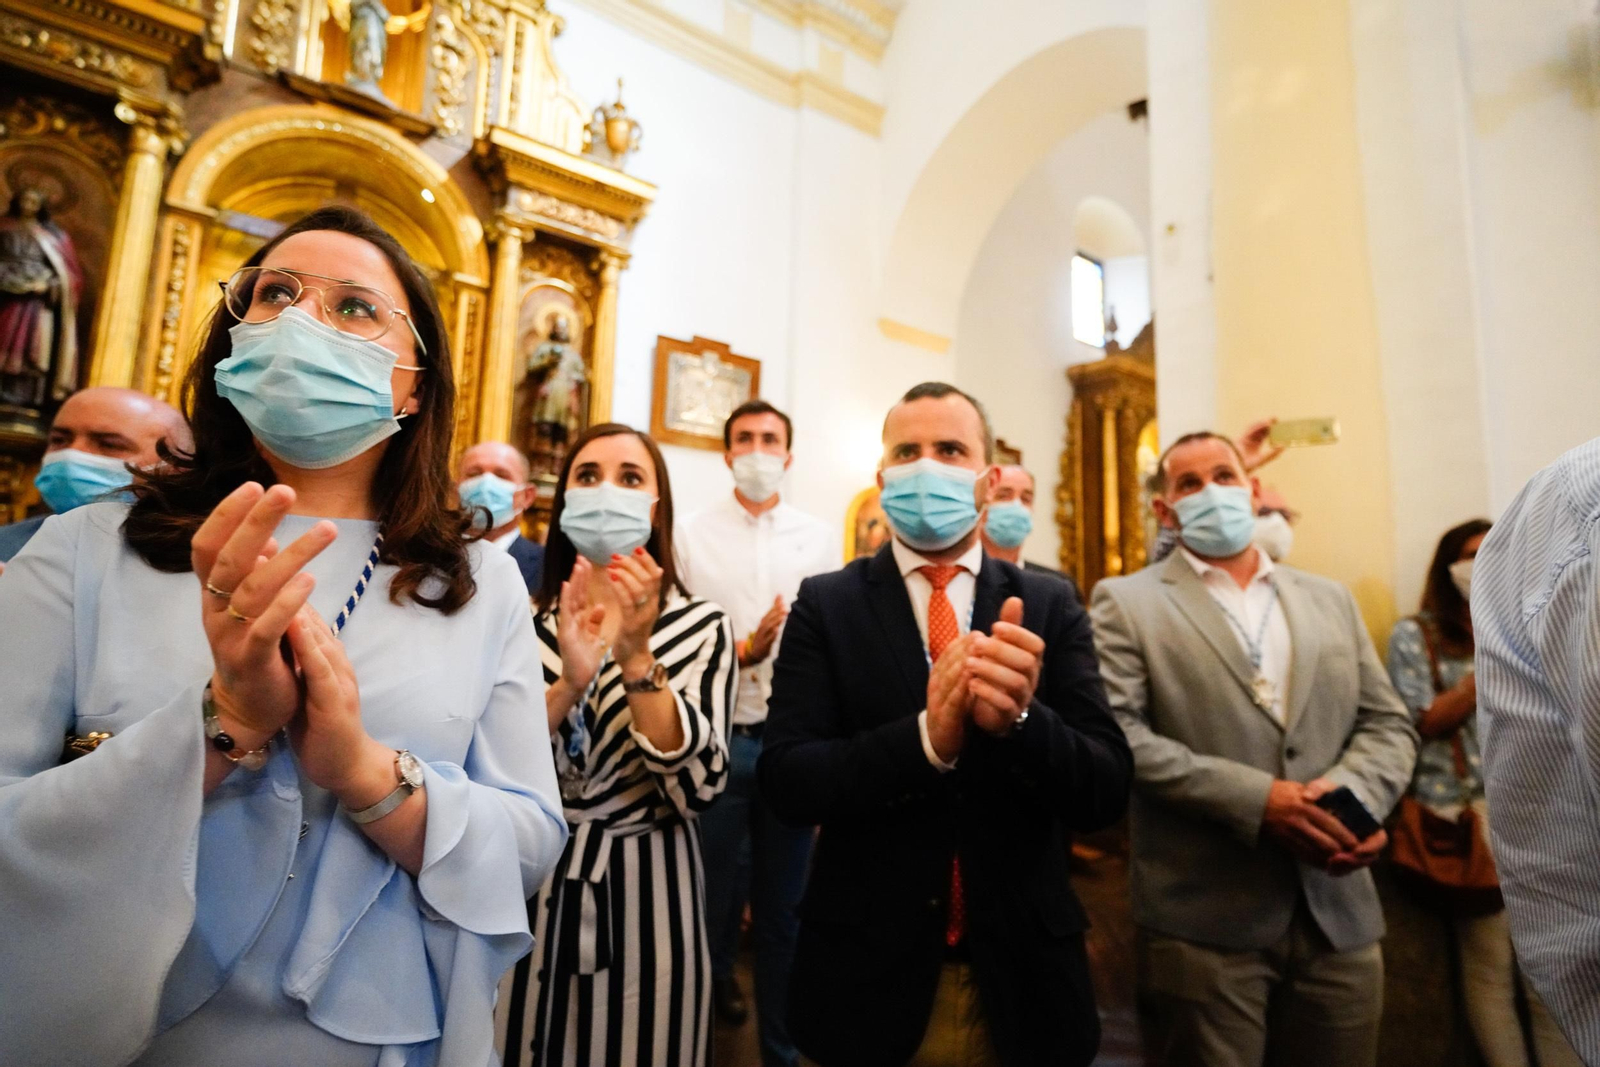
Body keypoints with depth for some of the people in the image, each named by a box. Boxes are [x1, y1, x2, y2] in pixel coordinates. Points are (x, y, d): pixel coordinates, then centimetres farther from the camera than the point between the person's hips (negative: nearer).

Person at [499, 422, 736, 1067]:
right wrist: (568, 683, -27)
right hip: (530, 886, 2)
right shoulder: (522, 618, -2)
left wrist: (636, 658, -26)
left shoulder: (701, 625, -7)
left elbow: (699, 788, -15)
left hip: (645, 891, -1)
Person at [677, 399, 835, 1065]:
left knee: (784, 904, 15)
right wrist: (741, 652, -18)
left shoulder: (819, 538, 5)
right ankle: (712, 985, 45)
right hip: (716, 737, -1)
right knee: (713, 890, 16)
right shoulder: (692, 536, 1)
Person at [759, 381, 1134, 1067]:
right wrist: (926, 736, -30)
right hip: (868, 973, -1)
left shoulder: (1050, 607, -5)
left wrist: (1019, 716, -29)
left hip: (1021, 973, 2)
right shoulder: (825, 605, -8)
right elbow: (786, 781, -15)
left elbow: (1107, 791, -9)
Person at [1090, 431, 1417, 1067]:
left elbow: (1388, 723, 10)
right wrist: (1256, 799, -20)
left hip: (1340, 917, 5)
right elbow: (1114, 734, -13)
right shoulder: (1127, 602, -3)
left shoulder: (1331, 600, 13)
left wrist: (1354, 793, -11)